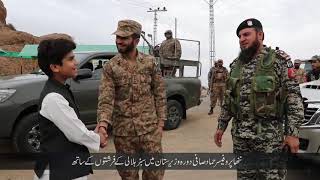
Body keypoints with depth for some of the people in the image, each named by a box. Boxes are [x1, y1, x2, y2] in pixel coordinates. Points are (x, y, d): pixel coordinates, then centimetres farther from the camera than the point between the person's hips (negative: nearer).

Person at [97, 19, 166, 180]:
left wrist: (160, 122, -2)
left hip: (149, 128, 0)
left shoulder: (150, 62, -1)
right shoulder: (110, 67, -3)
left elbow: (160, 94, 3)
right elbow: (105, 99, -11)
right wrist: (103, 124, -27)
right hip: (123, 132, 0)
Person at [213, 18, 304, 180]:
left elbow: (294, 98, -7)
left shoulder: (278, 61, -5)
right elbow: (228, 99, 13)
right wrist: (221, 126, 11)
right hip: (239, 136, 5)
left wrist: (293, 133, -13)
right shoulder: (235, 65, 9)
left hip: (269, 136, -4)